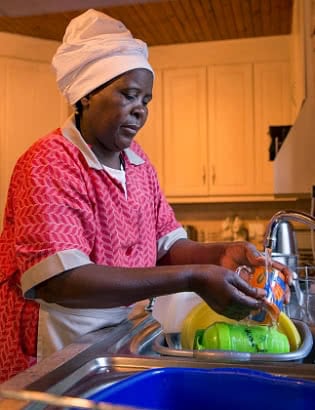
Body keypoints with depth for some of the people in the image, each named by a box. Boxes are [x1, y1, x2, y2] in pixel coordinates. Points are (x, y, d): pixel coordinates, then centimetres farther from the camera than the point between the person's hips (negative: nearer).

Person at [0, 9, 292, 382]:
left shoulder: (137, 159, 2)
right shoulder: (48, 163, -19)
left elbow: (168, 243, 3)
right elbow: (60, 281, -29)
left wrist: (220, 254, -18)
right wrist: (193, 278, -32)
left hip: (113, 339, 6)